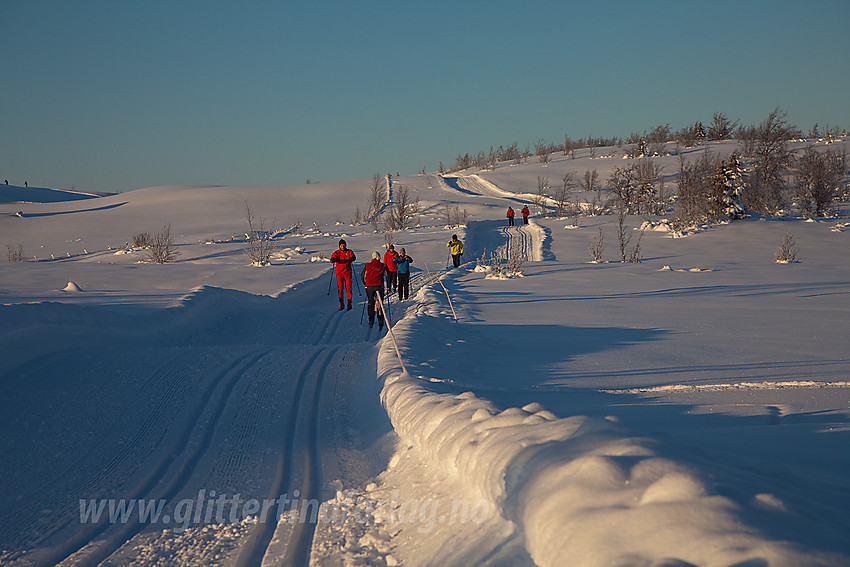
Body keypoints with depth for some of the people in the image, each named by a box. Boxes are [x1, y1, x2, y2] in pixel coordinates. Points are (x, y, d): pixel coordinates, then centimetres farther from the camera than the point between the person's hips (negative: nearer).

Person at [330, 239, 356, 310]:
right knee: (340, 288, 0)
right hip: (339, 272, 1)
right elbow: (332, 258, -9)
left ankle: (349, 303, 2)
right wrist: (333, 259, -33)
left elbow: (353, 257, -12)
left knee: (349, 287, -4)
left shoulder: (349, 252, 5)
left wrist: (352, 258, -36)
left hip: (348, 272, -1)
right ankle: (341, 304, 7)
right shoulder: (337, 252, 6)